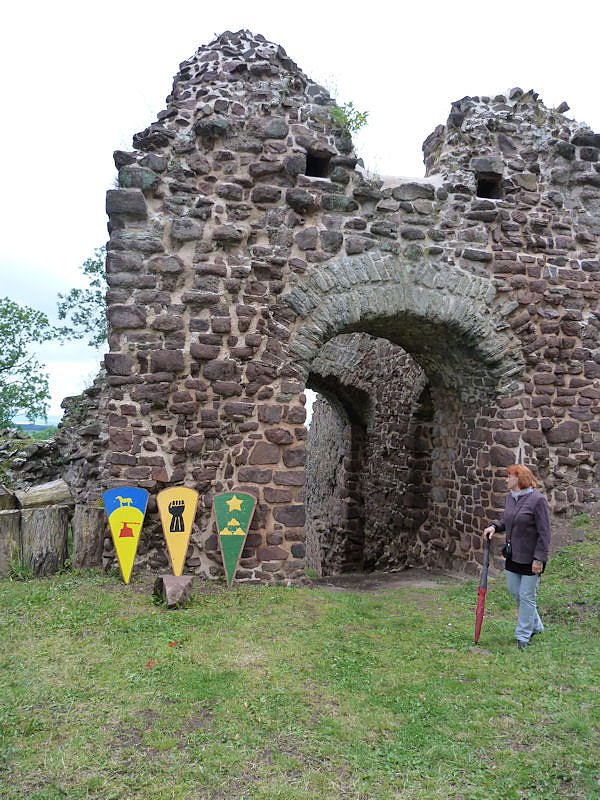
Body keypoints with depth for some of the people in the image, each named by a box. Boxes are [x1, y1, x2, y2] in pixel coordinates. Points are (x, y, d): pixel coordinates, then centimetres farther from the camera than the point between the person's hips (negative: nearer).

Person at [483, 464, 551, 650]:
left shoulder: (537, 500, -19)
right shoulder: (510, 497, 5)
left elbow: (544, 533, -18)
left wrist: (539, 558, -19)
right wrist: (494, 526, 0)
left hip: (531, 558, -8)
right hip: (513, 555, 8)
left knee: (527, 596, 3)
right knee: (514, 590, 16)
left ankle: (523, 636, 18)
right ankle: (535, 625, 37)